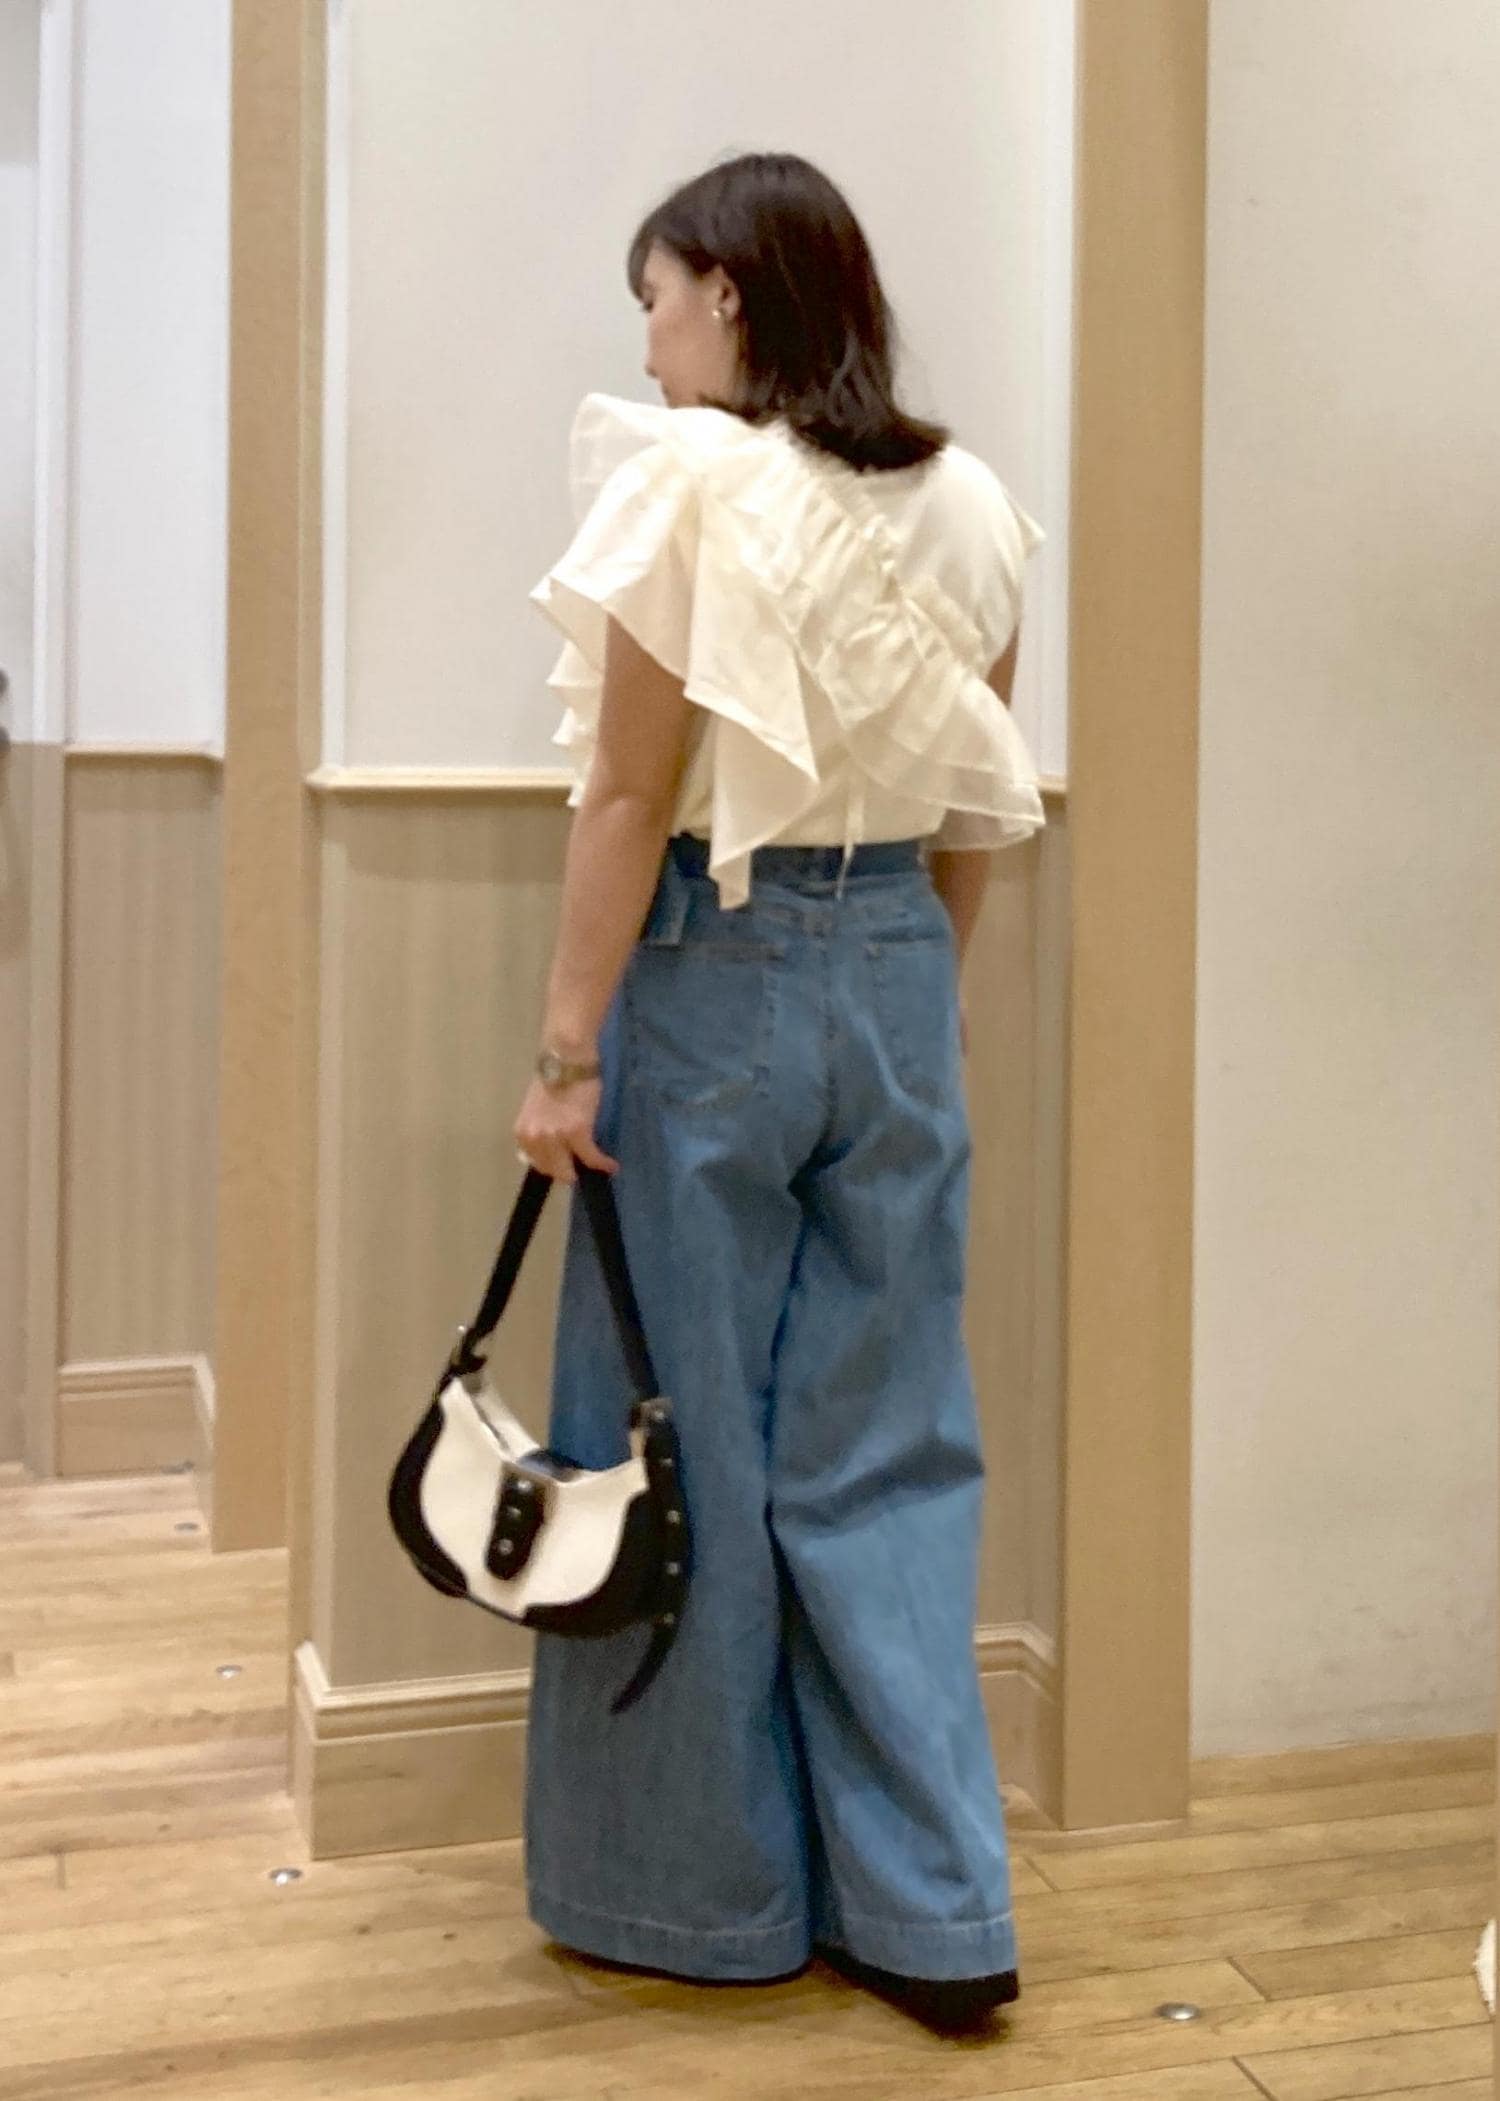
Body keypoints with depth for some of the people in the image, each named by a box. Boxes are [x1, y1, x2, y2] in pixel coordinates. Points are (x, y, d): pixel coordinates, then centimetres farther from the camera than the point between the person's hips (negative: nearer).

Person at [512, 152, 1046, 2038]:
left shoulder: (685, 480, -10)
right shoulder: (966, 504, 7)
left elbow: (631, 790, -12)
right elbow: (977, 803, 11)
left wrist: (566, 1051, -9)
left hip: (711, 975, -5)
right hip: (899, 971, 6)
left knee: (691, 1439, 7)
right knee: (888, 1448, 11)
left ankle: (706, 1895, 21)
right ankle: (927, 1911, 15)